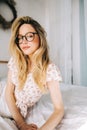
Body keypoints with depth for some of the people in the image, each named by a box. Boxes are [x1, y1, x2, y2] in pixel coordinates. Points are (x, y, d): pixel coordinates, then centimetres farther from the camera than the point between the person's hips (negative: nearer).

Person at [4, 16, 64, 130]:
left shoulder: (50, 69, -21)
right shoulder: (15, 60, -9)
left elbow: (59, 109, -22)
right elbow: (9, 92, -9)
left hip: (21, 113, -3)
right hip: (8, 106, 3)